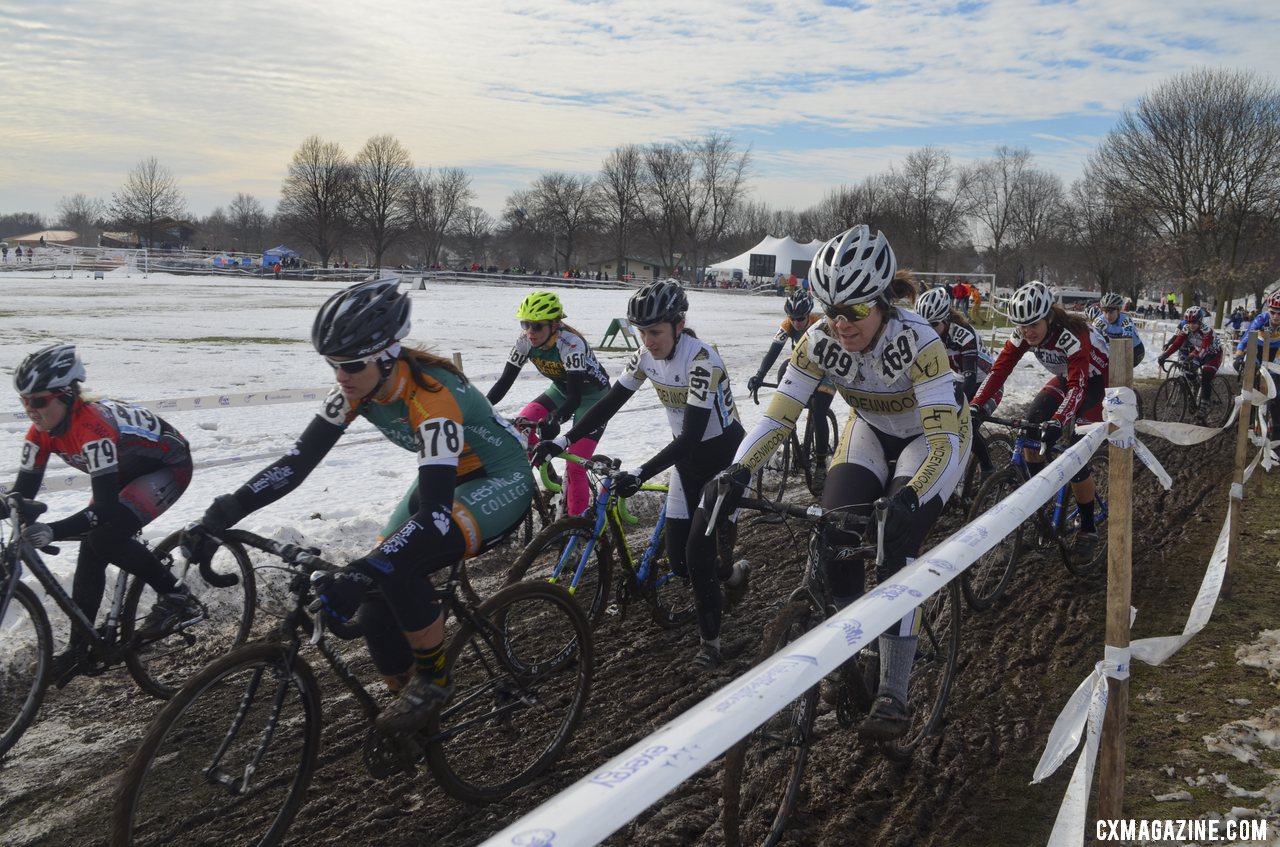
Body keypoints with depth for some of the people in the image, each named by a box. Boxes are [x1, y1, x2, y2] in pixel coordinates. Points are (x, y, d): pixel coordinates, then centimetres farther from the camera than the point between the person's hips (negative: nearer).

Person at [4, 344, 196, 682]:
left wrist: (53, 532, -51)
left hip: (169, 464, -8)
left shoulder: (92, 428, -37)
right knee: (91, 550, -2)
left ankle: (176, 597, -7)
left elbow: (105, 507, -41)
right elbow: (24, 489, -9)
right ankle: (80, 647, 9)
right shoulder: (42, 433, -13)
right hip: (129, 470, 8)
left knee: (106, 538, -25)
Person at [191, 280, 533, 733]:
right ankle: (409, 713, 15)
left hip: (501, 482, -7)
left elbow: (435, 513, -40)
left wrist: (361, 571, -50)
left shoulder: (432, 397, -34)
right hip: (443, 478, 7)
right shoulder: (358, 388, -12)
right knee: (374, 610, -7)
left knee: (397, 569, -30)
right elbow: (300, 459, -11)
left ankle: (433, 677, -6)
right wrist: (228, 510, -23)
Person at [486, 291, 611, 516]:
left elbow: (575, 397, -40)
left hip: (593, 395, -6)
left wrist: (555, 419, -58)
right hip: (562, 389, 6)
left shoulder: (571, 344, -34)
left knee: (575, 465, -15)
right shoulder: (526, 341, -17)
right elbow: (505, 380, -15)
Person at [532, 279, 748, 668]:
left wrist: (640, 474, -42)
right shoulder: (646, 356, -7)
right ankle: (732, 573, 36)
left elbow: (691, 436, -34)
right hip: (689, 458, 7)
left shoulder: (702, 361, -29)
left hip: (724, 456, -7)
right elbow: (609, 404, -5)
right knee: (678, 558, 4)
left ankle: (710, 640, 7)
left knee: (698, 551, -12)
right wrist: (561, 440, -15)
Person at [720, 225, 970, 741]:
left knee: (897, 548, -22)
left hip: (929, 438, -4)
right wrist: (737, 472, -41)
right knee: (831, 534, -17)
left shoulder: (916, 341, -36)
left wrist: (910, 498, -60)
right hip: (871, 432, 4)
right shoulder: (819, 344, -24)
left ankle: (894, 695, -11)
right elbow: (777, 418, -24)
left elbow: (945, 441, -41)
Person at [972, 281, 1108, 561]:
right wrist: (977, 406, -36)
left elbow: (1078, 387, -45)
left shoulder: (1073, 335, -37)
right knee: (1030, 425, -19)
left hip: (1097, 380, -6)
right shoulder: (1023, 334, -19)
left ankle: (1088, 530, -3)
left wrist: (1057, 423, -60)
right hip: (1066, 377, 6)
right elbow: (999, 369, -22)